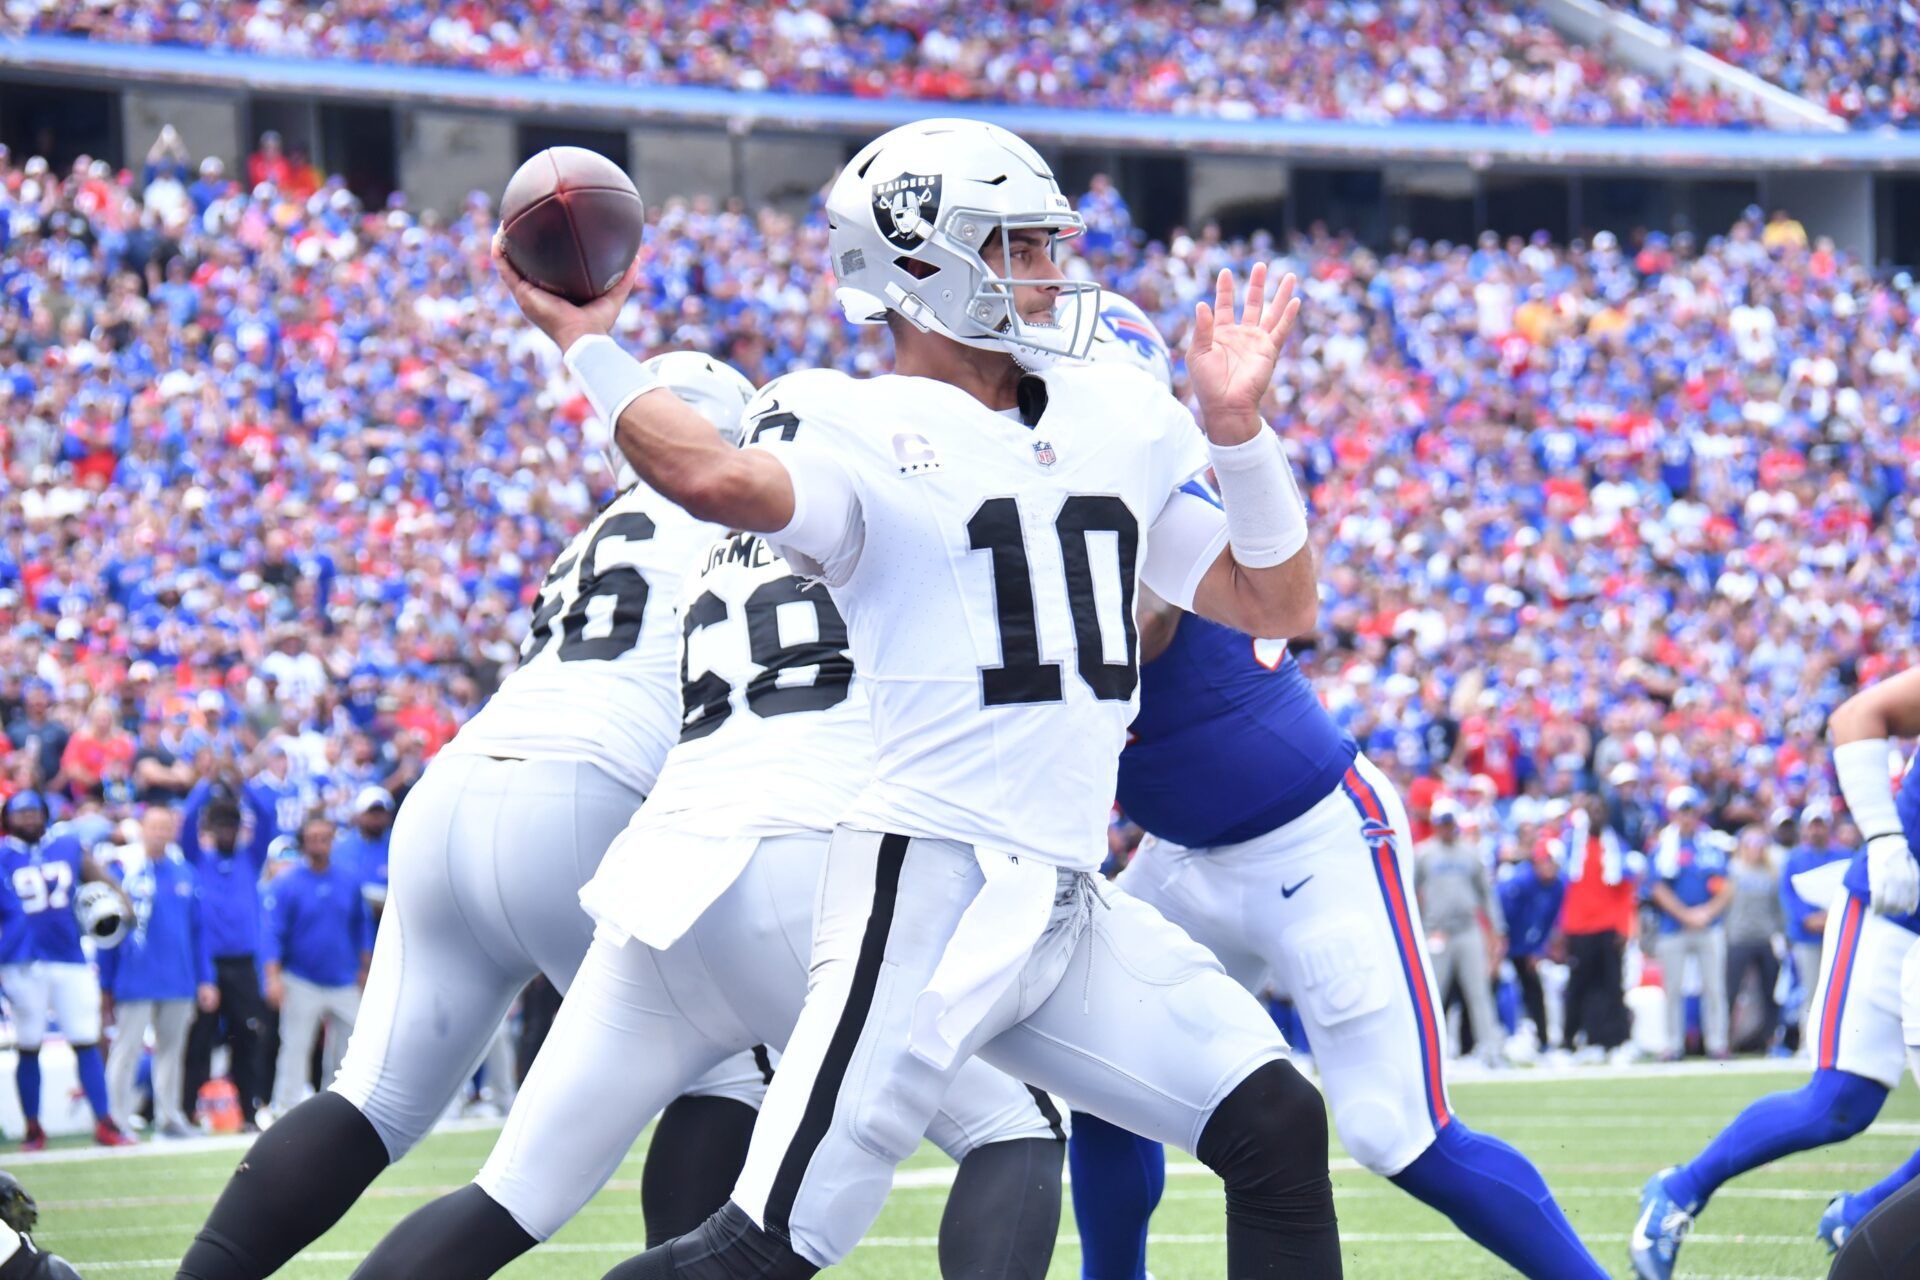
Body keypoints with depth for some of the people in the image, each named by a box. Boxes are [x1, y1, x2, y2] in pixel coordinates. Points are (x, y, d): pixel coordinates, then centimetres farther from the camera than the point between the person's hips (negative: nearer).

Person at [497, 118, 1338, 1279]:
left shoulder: (1120, 423, 16)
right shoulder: (857, 428, -6)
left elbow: (1274, 604, 18)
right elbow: (726, 482, -29)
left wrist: (1238, 429, 6)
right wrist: (586, 345, -17)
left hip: (1072, 909, 7)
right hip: (933, 885, -7)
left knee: (1276, 1127, 1)